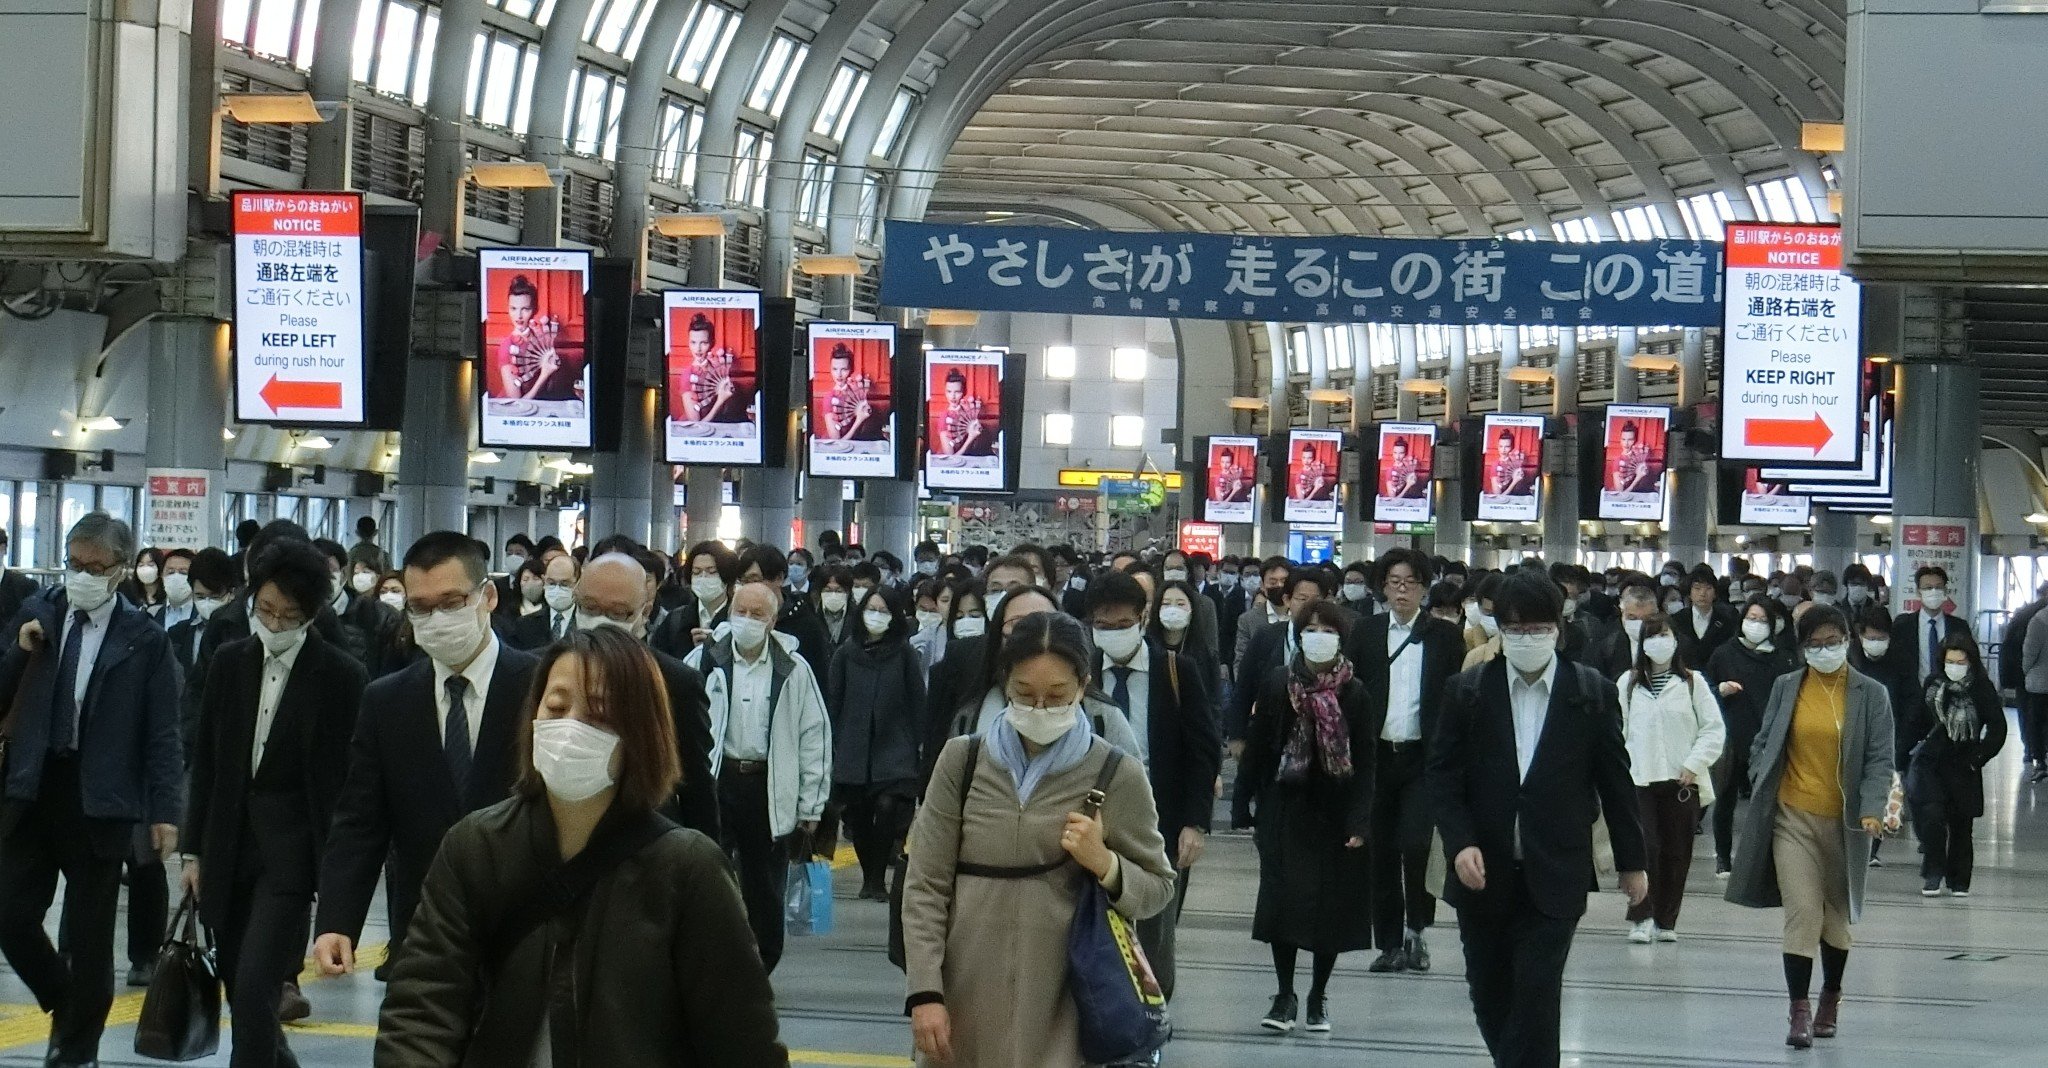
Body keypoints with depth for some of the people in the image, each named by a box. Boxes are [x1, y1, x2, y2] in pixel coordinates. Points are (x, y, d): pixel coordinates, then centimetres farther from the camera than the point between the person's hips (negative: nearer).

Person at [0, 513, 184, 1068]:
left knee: (89, 936, 4)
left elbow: (163, 734, -4)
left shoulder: (145, 639, -4)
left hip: (100, 800, -3)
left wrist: (165, 812, -10)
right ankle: (67, 1007, 25)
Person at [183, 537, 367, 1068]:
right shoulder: (231, 663, 6)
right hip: (231, 841, 5)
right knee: (240, 990, 11)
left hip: (293, 849, -5)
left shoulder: (342, 676, -7)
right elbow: (206, 762, 11)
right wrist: (195, 850, 9)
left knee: (255, 988, -14)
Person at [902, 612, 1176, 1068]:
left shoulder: (1116, 775, -2)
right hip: (965, 1000, 2)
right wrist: (925, 993, -5)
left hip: (1062, 1005, -2)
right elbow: (925, 886, 3)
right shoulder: (962, 761, 3)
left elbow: (1157, 889, 5)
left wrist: (1104, 864, -14)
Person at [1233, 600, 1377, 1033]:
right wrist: (1244, 808, 0)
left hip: (1334, 814, -1)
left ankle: (1318, 995, 19)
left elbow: (1364, 763, -5)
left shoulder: (1355, 694, -5)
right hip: (1284, 808, 1)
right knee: (1282, 900, -2)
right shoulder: (1276, 684, -2)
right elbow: (1256, 748, 2)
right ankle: (1285, 995, 8)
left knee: (1331, 906, 4)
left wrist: (1359, 822, -12)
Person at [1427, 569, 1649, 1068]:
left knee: (1536, 1003, -9)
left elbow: (1616, 780, 5)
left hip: (1553, 878, -2)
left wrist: (1631, 861, 8)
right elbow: (1442, 775, 1)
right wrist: (1461, 844, -13)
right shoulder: (1467, 692, 1)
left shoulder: (1593, 694, 0)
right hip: (1483, 873, 2)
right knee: (1490, 997, 11)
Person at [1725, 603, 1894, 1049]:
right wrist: (1759, 798, -1)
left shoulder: (1871, 695, 0)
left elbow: (1880, 759, -3)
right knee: (1802, 911, -12)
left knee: (1837, 913, 13)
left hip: (1843, 822, 0)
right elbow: (1763, 745, 11)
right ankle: (1800, 1011, -11)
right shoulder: (1786, 689, 4)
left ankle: (1830, 1000, 32)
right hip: (1792, 818, 0)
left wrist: (1872, 809, -16)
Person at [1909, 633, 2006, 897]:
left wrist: (1978, 757, -8)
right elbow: (1921, 723, 14)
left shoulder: (1982, 689, -6)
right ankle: (1932, 876, -4)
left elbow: (1998, 729, -5)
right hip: (1930, 762, 1)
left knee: (1960, 825, 8)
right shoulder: (1933, 685, 2)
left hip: (1963, 768, -1)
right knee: (1931, 816, -15)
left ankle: (1959, 881, 21)